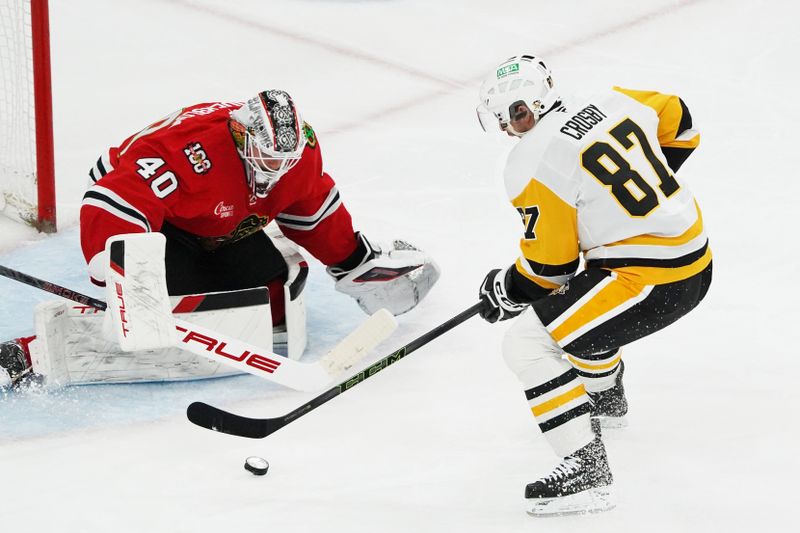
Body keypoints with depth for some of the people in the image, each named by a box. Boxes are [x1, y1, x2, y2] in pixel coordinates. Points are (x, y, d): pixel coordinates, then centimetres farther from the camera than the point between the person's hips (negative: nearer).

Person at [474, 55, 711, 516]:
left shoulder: (533, 167, -15)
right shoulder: (616, 102, 4)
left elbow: (548, 264, -9)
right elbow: (680, 125, 21)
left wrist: (506, 291, 11)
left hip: (648, 281, -9)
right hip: (695, 257, 9)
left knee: (529, 344, -5)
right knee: (574, 301, 34)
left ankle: (586, 471, -10)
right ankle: (607, 397, 60)